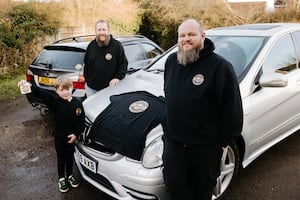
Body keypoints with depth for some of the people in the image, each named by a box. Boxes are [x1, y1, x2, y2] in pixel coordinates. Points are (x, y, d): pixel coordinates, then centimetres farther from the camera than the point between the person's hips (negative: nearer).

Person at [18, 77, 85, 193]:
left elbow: (81, 120, -6)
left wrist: (76, 133, -13)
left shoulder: (77, 103, -11)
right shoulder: (54, 101, -15)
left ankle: (70, 175, 42)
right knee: (61, 158, 14)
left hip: (71, 137, 1)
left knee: (70, 157, 20)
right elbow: (42, 94, -31)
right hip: (59, 137, -1)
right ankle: (61, 178, 36)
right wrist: (30, 87, -48)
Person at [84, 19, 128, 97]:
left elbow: (124, 63, -4)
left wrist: (118, 77, -15)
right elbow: (86, 64, 15)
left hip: (109, 87, -4)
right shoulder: (91, 45, 6)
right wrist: (87, 79, 13)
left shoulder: (117, 45, -7)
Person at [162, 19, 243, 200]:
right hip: (173, 141, 5)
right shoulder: (172, 61, 5)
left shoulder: (220, 66, -16)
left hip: (206, 145, -4)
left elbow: (233, 108, -13)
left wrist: (224, 141, -10)